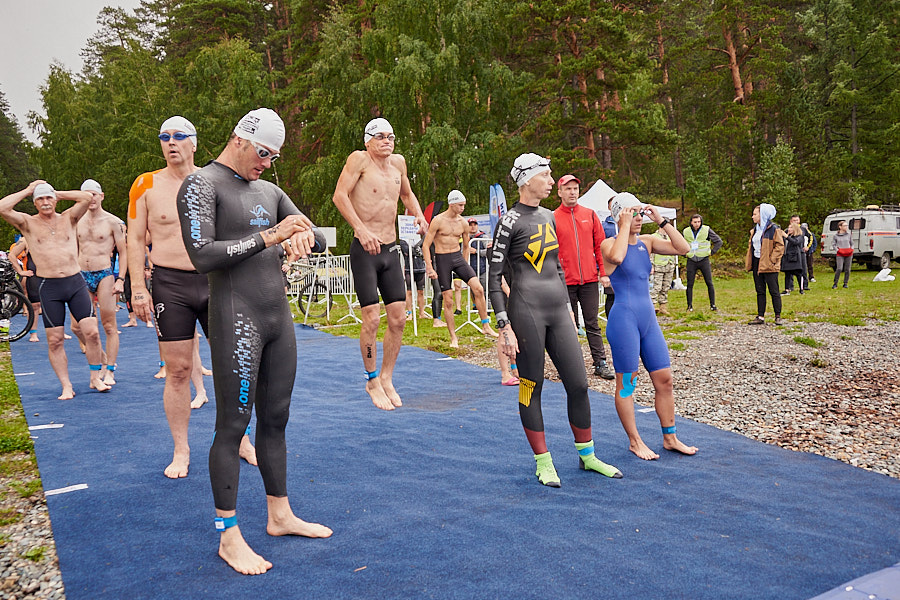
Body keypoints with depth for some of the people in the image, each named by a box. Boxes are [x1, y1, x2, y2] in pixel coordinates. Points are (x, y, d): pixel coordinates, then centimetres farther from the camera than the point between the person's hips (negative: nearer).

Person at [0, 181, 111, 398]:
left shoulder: (68, 218, 8)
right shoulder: (28, 223, 4)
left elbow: (87, 197, -5)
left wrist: (58, 193, 5)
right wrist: (27, 191, -1)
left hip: (76, 283, 1)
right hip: (48, 288, -1)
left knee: (92, 332, -6)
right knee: (55, 341, 1)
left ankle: (96, 378, 9)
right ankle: (66, 386, 10)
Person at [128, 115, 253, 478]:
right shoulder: (147, 185, 3)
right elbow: (135, 240, 3)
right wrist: (138, 289, -6)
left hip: (216, 282, 2)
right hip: (171, 285, -2)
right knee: (178, 371, 1)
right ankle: (181, 451, 16)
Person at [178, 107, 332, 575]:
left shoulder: (270, 192, 16)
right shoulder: (201, 184, -6)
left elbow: (320, 241, 16)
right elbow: (202, 255, -18)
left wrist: (304, 234, -8)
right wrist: (269, 237, -17)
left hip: (278, 317, 7)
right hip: (236, 320, -7)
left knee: (275, 419, 14)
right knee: (233, 424, -1)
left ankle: (280, 515, 27)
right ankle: (229, 537, 11)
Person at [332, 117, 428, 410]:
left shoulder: (398, 162, 12)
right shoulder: (359, 159, -7)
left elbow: (406, 194, 29)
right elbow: (340, 195, -17)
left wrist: (418, 214, 9)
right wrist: (362, 230, -27)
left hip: (391, 250, 6)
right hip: (364, 250, -6)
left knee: (398, 318, 4)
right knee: (372, 319, -7)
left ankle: (387, 378, 20)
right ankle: (372, 381, 12)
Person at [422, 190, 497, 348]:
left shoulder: (463, 223, 5)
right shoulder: (438, 221, -8)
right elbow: (426, 245, -8)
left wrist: (465, 266, 19)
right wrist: (430, 268, -14)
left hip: (458, 257, 4)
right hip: (442, 259, -4)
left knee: (478, 288, -13)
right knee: (448, 300, -2)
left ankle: (486, 326, -3)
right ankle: (453, 337, 8)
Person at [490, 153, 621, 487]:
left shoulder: (548, 216, 15)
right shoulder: (510, 222, -7)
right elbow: (494, 278, -9)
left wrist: (568, 307, 22)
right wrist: (505, 328, -14)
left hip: (558, 310, 7)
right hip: (526, 310, -7)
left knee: (578, 384, 8)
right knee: (531, 387, 3)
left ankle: (587, 456, 24)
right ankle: (543, 462, 17)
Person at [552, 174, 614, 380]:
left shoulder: (590, 215, 8)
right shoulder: (553, 218, 0)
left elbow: (600, 245, 8)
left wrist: (604, 272, 3)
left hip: (590, 280, 2)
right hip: (565, 281, -2)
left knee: (592, 323, 6)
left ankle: (600, 363, 11)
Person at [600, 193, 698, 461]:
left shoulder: (647, 242, 10)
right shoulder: (609, 244, -7)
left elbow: (683, 248, 0)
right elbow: (616, 257, -31)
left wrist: (661, 221, -3)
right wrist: (625, 226, -19)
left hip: (648, 318, 6)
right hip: (623, 318, -6)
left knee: (664, 379, 9)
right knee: (626, 383, 3)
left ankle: (670, 438, 22)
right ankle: (634, 441, 16)